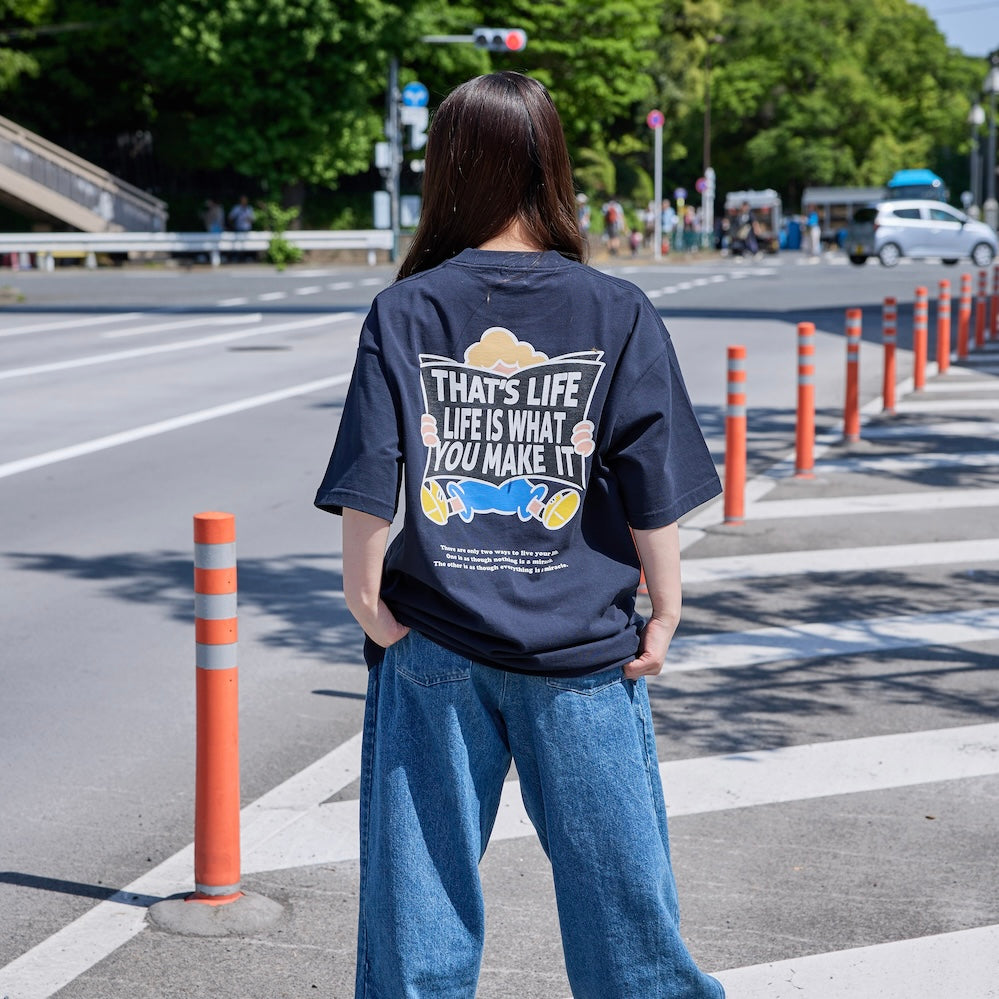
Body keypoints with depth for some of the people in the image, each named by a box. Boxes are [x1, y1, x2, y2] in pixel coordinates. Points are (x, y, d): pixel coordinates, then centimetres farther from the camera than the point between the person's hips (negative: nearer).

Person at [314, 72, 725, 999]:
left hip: (433, 644, 1)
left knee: (418, 883, 11)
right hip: (580, 645, 0)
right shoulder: (620, 315, -4)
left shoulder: (405, 311, -4)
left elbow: (367, 485, -7)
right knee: (616, 871, 12)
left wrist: (364, 598, 3)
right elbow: (653, 489, -4)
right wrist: (664, 610, 5)